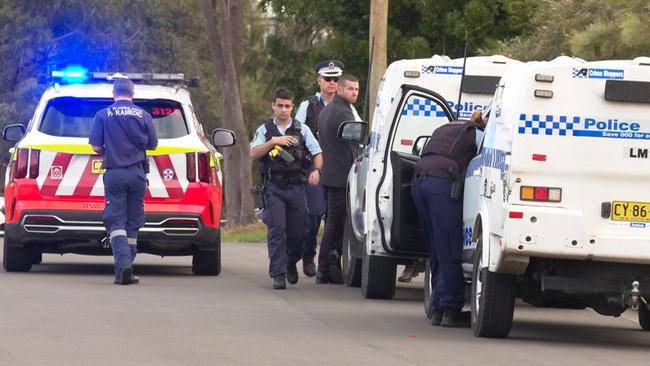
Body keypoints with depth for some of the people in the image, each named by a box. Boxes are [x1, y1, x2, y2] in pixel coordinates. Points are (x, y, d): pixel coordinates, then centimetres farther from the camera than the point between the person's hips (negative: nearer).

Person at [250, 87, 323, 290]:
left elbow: (317, 153, 8)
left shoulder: (301, 130, 11)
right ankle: (278, 274, -11)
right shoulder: (265, 129, 9)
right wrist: (273, 142, -15)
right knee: (277, 229, -12)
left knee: (297, 231, 2)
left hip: (296, 187, 2)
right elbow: (254, 153, -3)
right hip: (274, 187, -2)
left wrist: (316, 170, -11)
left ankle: (291, 264, 30)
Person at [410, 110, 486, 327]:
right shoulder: (475, 133, 12)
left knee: (437, 252, 15)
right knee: (451, 253, -2)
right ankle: (451, 310, -2)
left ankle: (437, 309, 14)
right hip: (444, 183, -8)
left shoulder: (445, 129, 33)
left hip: (419, 183, 8)